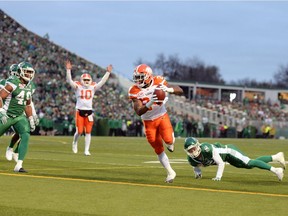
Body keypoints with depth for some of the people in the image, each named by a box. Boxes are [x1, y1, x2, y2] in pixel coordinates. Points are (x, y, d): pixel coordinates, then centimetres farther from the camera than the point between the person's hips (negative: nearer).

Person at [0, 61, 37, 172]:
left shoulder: (30, 87, 7)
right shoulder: (13, 83, -17)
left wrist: (31, 119, 14)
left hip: (20, 116, 5)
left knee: (26, 136, -18)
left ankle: (19, 165, -20)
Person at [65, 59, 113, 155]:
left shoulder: (93, 87, 8)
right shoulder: (78, 87, 0)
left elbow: (102, 82, 5)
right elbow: (69, 80, -10)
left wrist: (108, 72, -2)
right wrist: (68, 70, -22)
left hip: (89, 111, 3)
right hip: (79, 111, -2)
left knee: (88, 132, 0)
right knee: (79, 131, -4)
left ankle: (86, 150, 5)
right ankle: (75, 143, 27)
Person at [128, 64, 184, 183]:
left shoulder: (158, 82, -15)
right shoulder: (135, 91, -15)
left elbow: (180, 91, -13)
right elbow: (139, 112, -24)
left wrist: (168, 89, -34)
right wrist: (149, 103, -43)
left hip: (162, 116, -1)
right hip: (149, 121, 1)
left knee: (168, 141, -22)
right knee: (158, 149, 4)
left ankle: (170, 140, 15)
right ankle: (170, 172, 18)